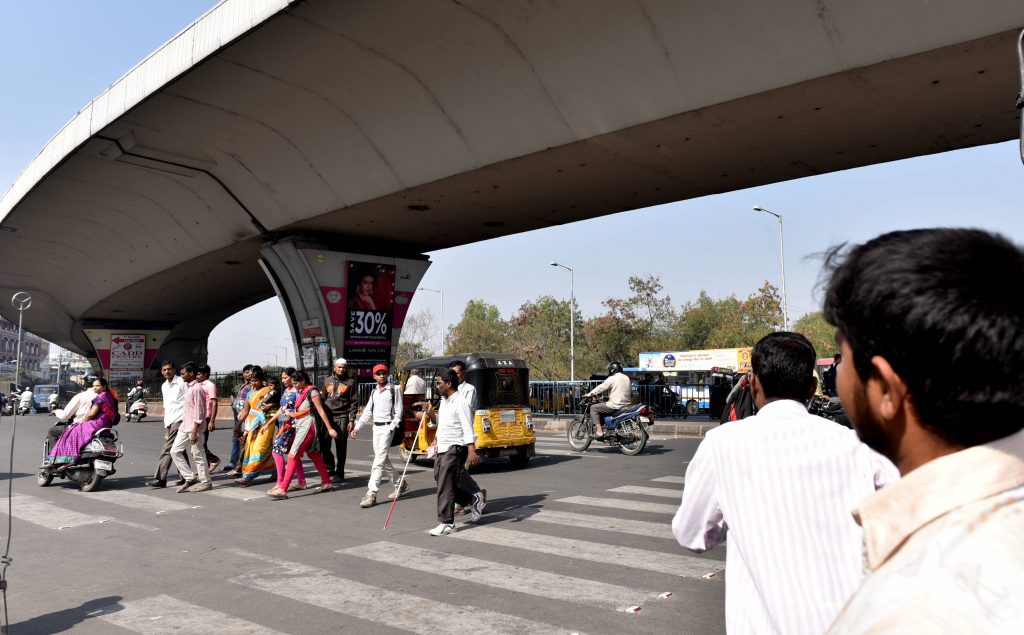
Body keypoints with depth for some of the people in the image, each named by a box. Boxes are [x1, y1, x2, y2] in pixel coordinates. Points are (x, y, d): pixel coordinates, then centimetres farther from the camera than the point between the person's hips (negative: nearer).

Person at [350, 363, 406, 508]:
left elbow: (398, 411, -6)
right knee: (383, 459, 12)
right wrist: (357, 427, 8)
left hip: (387, 427, -7)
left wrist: (392, 428, -14)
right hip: (376, 427, 7)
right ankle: (399, 484, 29)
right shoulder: (374, 392, 15)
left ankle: (371, 494, -16)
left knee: (379, 460, -13)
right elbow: (368, 412, 16)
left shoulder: (394, 390, -3)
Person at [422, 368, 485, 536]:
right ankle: (474, 500, 27)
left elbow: (468, 428, -20)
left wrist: (472, 451, -28)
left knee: (445, 486, -7)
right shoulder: (443, 401, 14)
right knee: (441, 482, 12)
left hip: (455, 448, -9)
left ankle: (446, 523, 2)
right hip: (442, 448, 9)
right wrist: (431, 414, 6)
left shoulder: (460, 402, -14)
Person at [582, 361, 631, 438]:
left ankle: (599, 431, -12)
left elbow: (601, 387, -11)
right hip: (626, 405, 9)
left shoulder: (613, 378, -9)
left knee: (593, 408, -1)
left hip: (615, 405, -9)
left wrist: (590, 394, -4)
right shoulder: (626, 378, 15)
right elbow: (631, 394, 22)